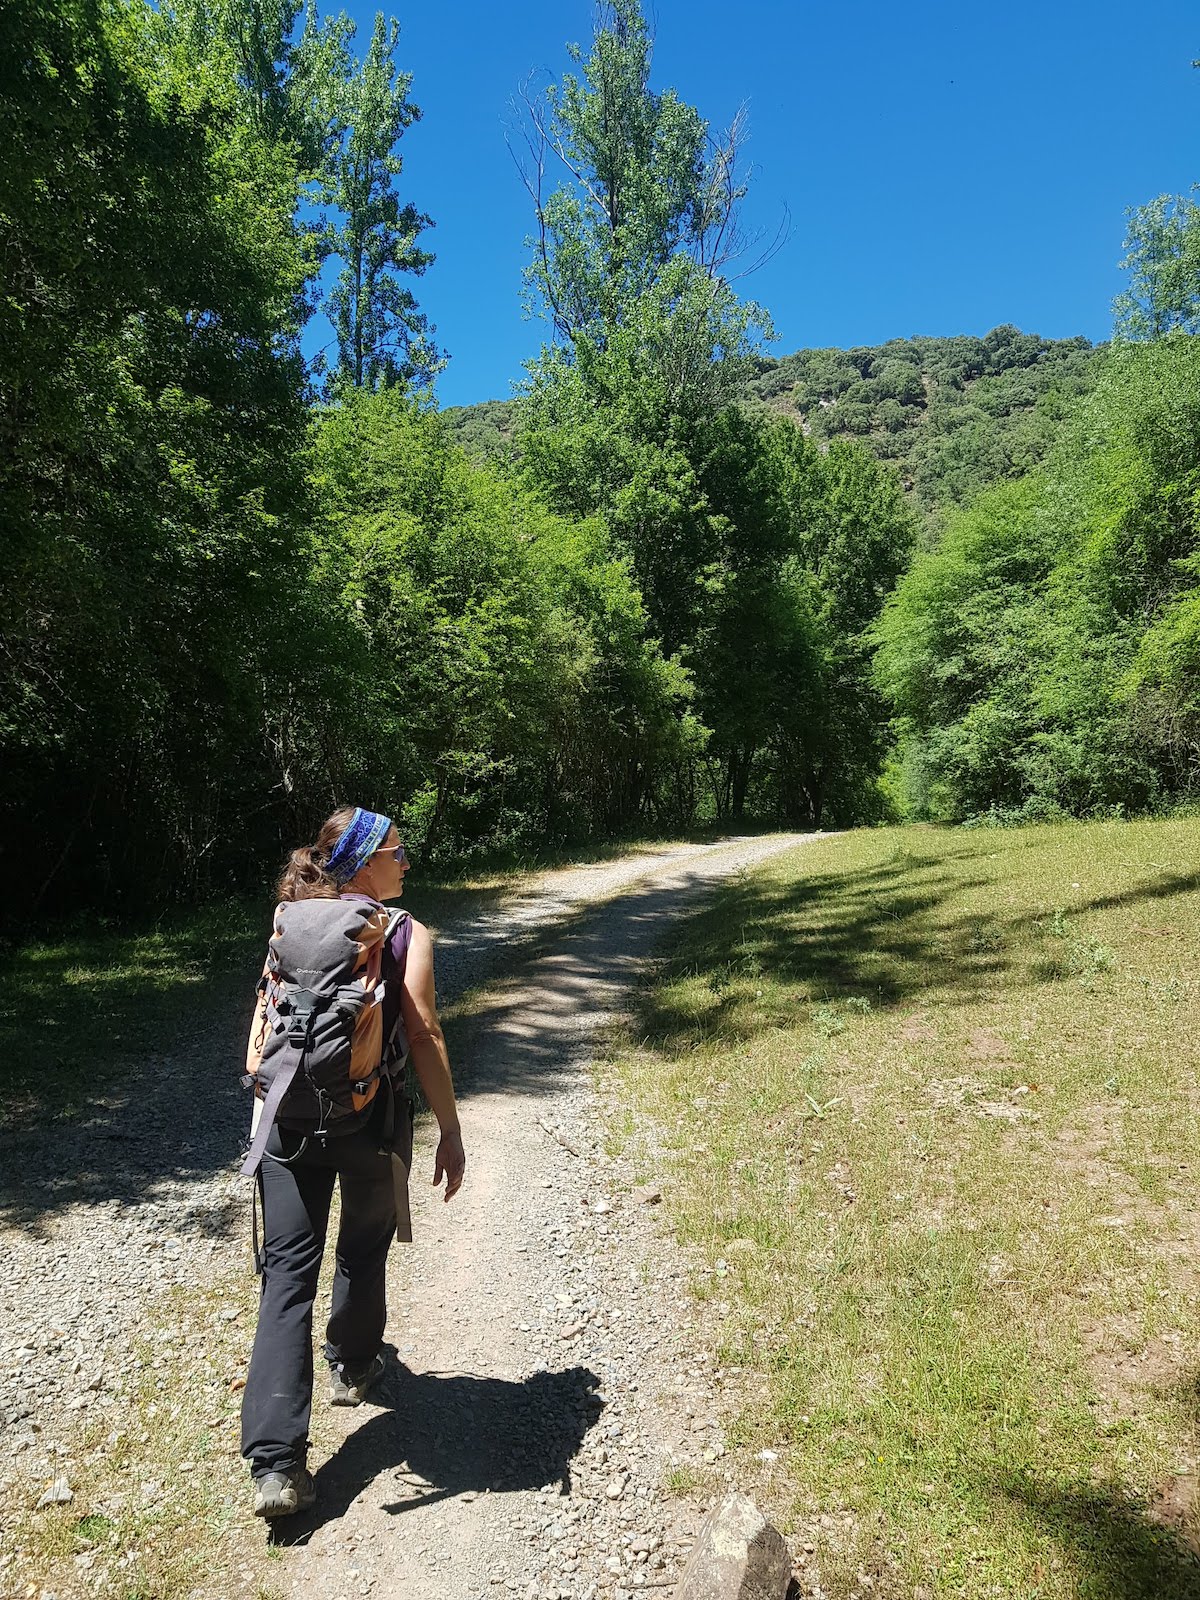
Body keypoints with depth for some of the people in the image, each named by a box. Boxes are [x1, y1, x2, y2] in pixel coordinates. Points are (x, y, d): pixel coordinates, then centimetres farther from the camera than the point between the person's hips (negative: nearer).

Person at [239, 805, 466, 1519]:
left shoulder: (290, 924, 4)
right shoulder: (406, 934, -8)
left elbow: (264, 1017, 8)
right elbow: (425, 1038, -12)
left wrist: (262, 1083, 22)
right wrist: (451, 1133, -5)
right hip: (371, 1123, -2)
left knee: (288, 1271, 3)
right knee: (363, 1250, 23)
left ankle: (275, 1461, 0)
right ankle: (354, 1366, 45)